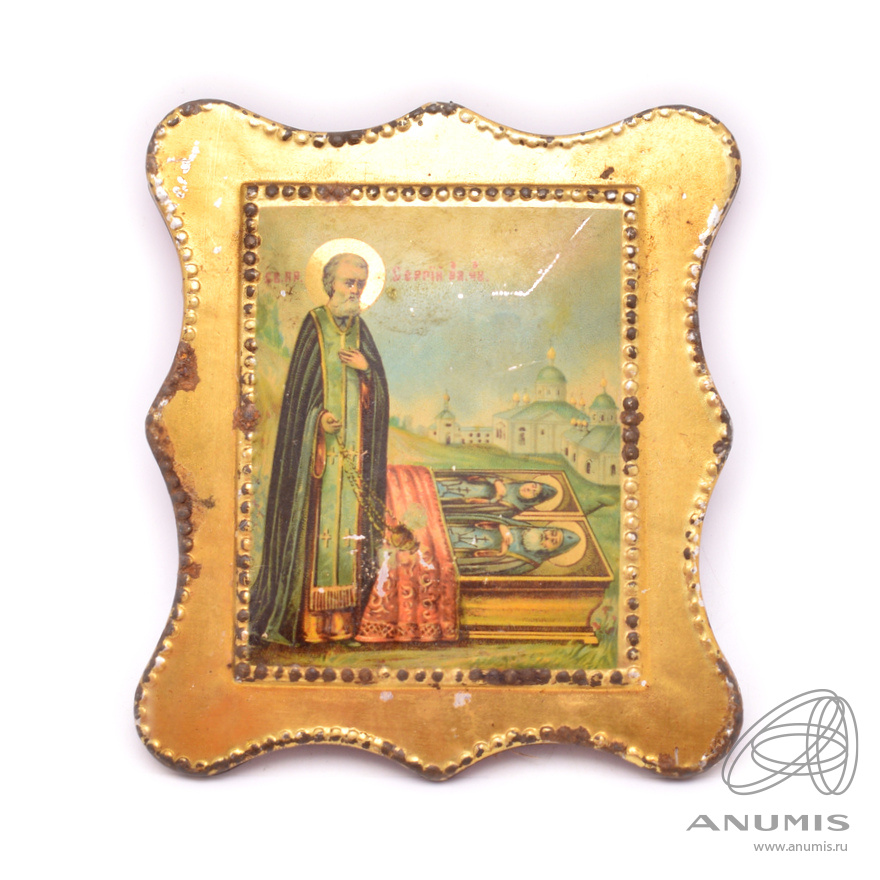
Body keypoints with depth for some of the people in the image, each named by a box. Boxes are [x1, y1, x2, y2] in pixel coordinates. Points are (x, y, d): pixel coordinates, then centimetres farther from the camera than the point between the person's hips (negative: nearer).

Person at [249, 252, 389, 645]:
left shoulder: (359, 328, 12)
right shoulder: (314, 325, -1)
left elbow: (380, 384, 11)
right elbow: (299, 384, -6)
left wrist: (366, 366, -9)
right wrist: (318, 417, -20)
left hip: (354, 440, 5)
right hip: (320, 439, -5)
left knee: (350, 516, 3)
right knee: (316, 519, -6)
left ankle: (344, 614, 8)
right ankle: (310, 618, -2)